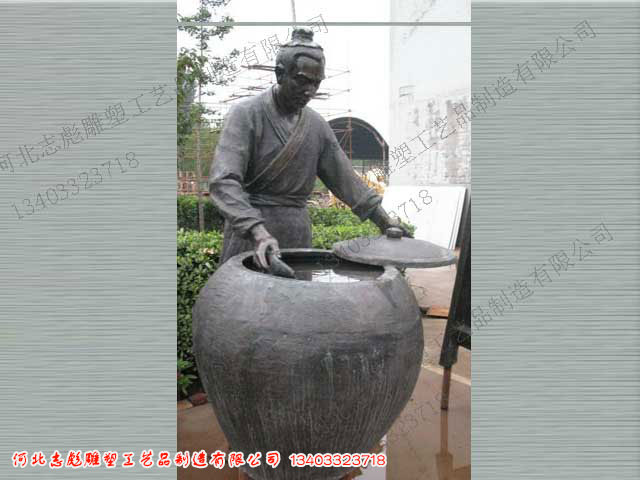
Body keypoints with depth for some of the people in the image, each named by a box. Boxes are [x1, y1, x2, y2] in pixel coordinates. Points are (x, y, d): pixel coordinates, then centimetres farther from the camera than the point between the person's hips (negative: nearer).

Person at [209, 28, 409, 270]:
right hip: (248, 231, -4)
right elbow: (223, 180, -22)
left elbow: (345, 178, 14)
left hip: (298, 235, 5)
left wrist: (383, 220, 11)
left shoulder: (317, 125, 8)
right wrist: (257, 231, -35)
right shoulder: (246, 114, -9)